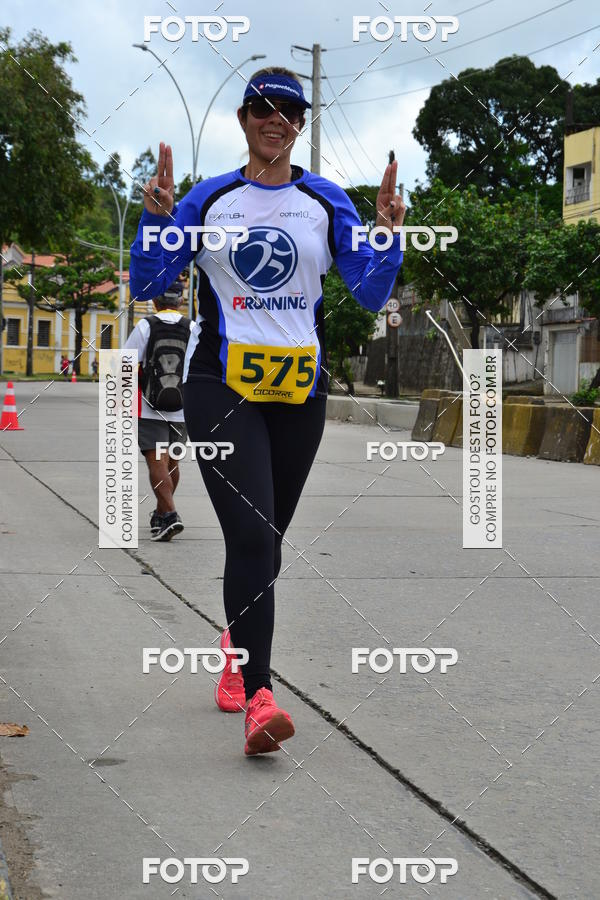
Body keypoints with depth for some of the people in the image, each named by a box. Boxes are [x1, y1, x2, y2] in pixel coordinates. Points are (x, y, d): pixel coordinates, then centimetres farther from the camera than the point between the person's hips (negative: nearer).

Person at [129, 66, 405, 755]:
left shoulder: (327, 202, 7)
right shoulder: (207, 199, 5)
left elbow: (371, 294, 2)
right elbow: (146, 284, 4)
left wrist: (387, 234, -14)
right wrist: (155, 218, -11)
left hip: (299, 388, 3)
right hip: (220, 382, -3)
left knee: (266, 537, 12)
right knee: (251, 534, -18)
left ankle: (236, 649, 37)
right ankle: (258, 697, -23)